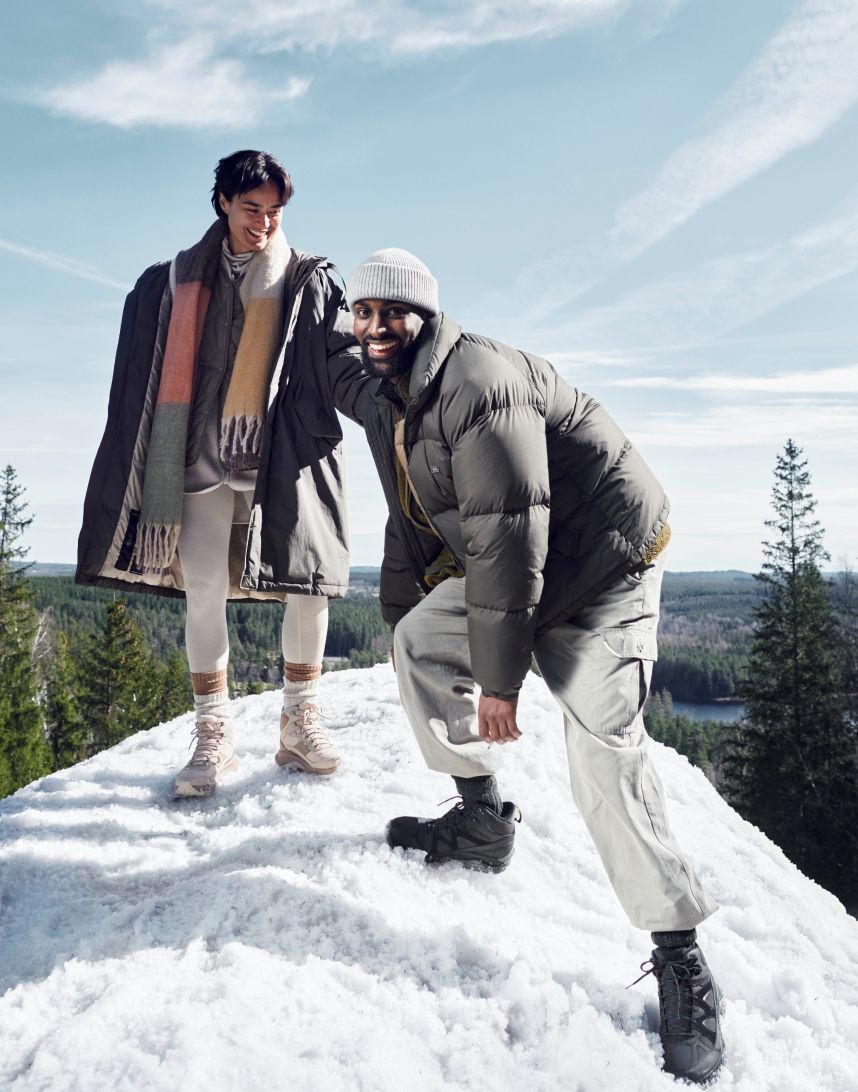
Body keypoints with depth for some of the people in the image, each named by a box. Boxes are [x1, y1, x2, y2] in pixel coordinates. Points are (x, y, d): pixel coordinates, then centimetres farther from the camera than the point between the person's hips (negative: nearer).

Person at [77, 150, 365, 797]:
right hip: (206, 455, 1)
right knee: (204, 593, -5)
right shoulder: (182, 279, 11)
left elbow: (340, 354, -3)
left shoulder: (310, 281, 8)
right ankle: (214, 738, 5)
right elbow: (148, 374, 15)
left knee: (309, 585, -5)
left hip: (285, 456, 0)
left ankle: (301, 725, 11)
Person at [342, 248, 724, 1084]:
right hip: (503, 567, 9)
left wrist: (498, 677, -28)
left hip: (600, 566, -9)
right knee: (417, 642, 2)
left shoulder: (478, 381, -26)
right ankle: (482, 820, 14)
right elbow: (411, 523, 18)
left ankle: (680, 960, -9)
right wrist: (396, 609, 19)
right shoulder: (389, 406, 7)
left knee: (602, 747, -18)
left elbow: (509, 531, -30)